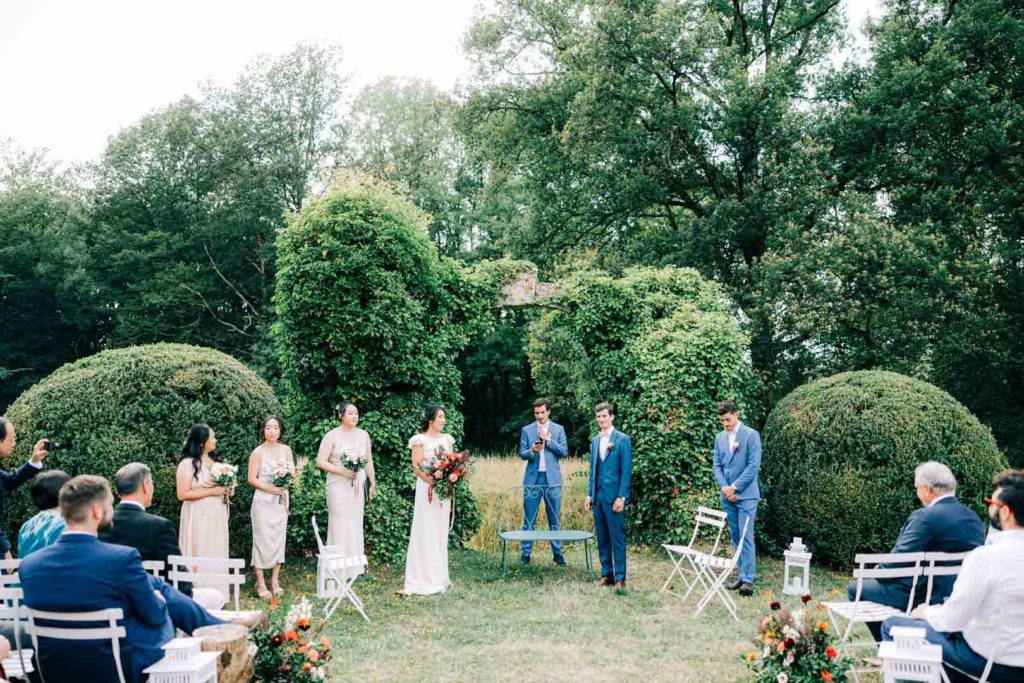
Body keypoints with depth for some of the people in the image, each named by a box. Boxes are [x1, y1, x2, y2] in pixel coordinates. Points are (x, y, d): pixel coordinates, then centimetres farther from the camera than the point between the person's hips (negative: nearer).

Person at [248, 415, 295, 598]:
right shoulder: (258, 452, -6)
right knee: (262, 539, -3)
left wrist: (287, 469, -10)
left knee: (279, 538, 6)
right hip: (263, 500, -4)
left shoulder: (286, 450, 6)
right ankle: (260, 584, 3)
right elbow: (252, 479, -7)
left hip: (281, 500, 4)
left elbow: (293, 474, 11)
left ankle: (275, 580, 15)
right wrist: (270, 488, -17)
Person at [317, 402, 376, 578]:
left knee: (356, 523, 8)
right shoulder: (332, 435, -6)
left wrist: (373, 484, 12)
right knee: (340, 524, -2)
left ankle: (354, 567, 18)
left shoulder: (363, 434, 7)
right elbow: (320, 461, -9)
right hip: (338, 486, -4)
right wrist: (342, 471, -17)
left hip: (359, 486, 4)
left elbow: (369, 461, 12)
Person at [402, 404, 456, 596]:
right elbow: (416, 467, -10)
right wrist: (432, 481, -22)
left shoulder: (447, 439, 12)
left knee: (441, 531, 10)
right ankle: (424, 578, 0)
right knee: (426, 531, -5)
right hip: (427, 488, -6)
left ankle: (439, 576, 18)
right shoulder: (420, 440, -5)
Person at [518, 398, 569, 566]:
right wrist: (532, 451, -16)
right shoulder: (526, 430, 7)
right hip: (533, 478, 0)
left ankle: (557, 553, 12)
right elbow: (522, 454, 4)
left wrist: (548, 439, -11)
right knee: (529, 518, 2)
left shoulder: (558, 429, 7)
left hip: (552, 478, 0)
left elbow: (564, 451, -1)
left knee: (554, 518, 4)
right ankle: (526, 553, 8)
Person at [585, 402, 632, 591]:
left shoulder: (622, 440, -5)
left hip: (614, 496, -6)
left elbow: (626, 470, -9)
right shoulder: (595, 441, 14)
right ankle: (606, 573, 18)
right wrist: (589, 494, 13)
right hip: (598, 495, 6)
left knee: (617, 537, -3)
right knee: (601, 537, 10)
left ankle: (620, 577, 3)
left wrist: (621, 497, -14)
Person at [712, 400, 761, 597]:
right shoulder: (720, 438, 11)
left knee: (746, 536, -9)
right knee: (735, 537, 10)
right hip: (728, 495, 6)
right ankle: (742, 575, 17)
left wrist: (734, 487, -14)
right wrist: (724, 487, -5)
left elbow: (753, 465, -12)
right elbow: (717, 466, 11)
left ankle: (748, 580, -7)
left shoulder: (751, 435, -7)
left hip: (746, 495, -6)